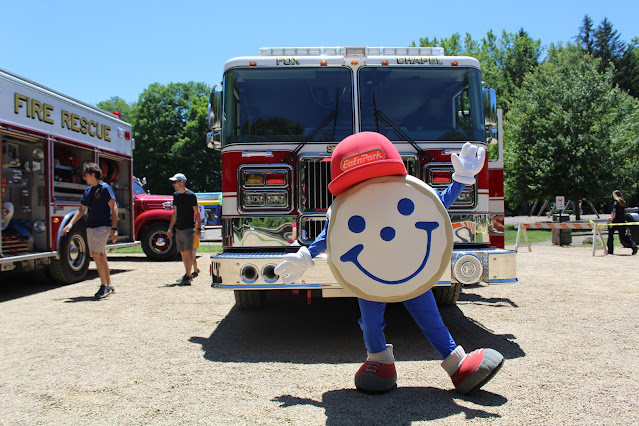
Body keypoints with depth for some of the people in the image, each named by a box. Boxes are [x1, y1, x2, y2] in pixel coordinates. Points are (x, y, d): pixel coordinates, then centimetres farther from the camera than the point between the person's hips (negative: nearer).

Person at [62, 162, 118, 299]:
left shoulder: (105, 188, -7)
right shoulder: (88, 190, 16)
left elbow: (113, 208, -11)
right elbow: (81, 209, 21)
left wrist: (114, 229, -18)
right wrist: (70, 223, 9)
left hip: (103, 226, -8)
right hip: (91, 226, 8)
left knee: (96, 254, -17)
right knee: (101, 256, 10)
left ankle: (104, 286, -9)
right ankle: (109, 286, 18)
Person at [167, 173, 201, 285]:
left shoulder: (191, 195, -7)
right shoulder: (176, 195, 13)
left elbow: (197, 212, -6)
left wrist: (199, 228, -11)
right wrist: (170, 228, 16)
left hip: (189, 228, -7)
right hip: (178, 229, 7)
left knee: (188, 251, -14)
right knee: (182, 253, 10)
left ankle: (188, 277, -13)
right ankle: (188, 274, 23)